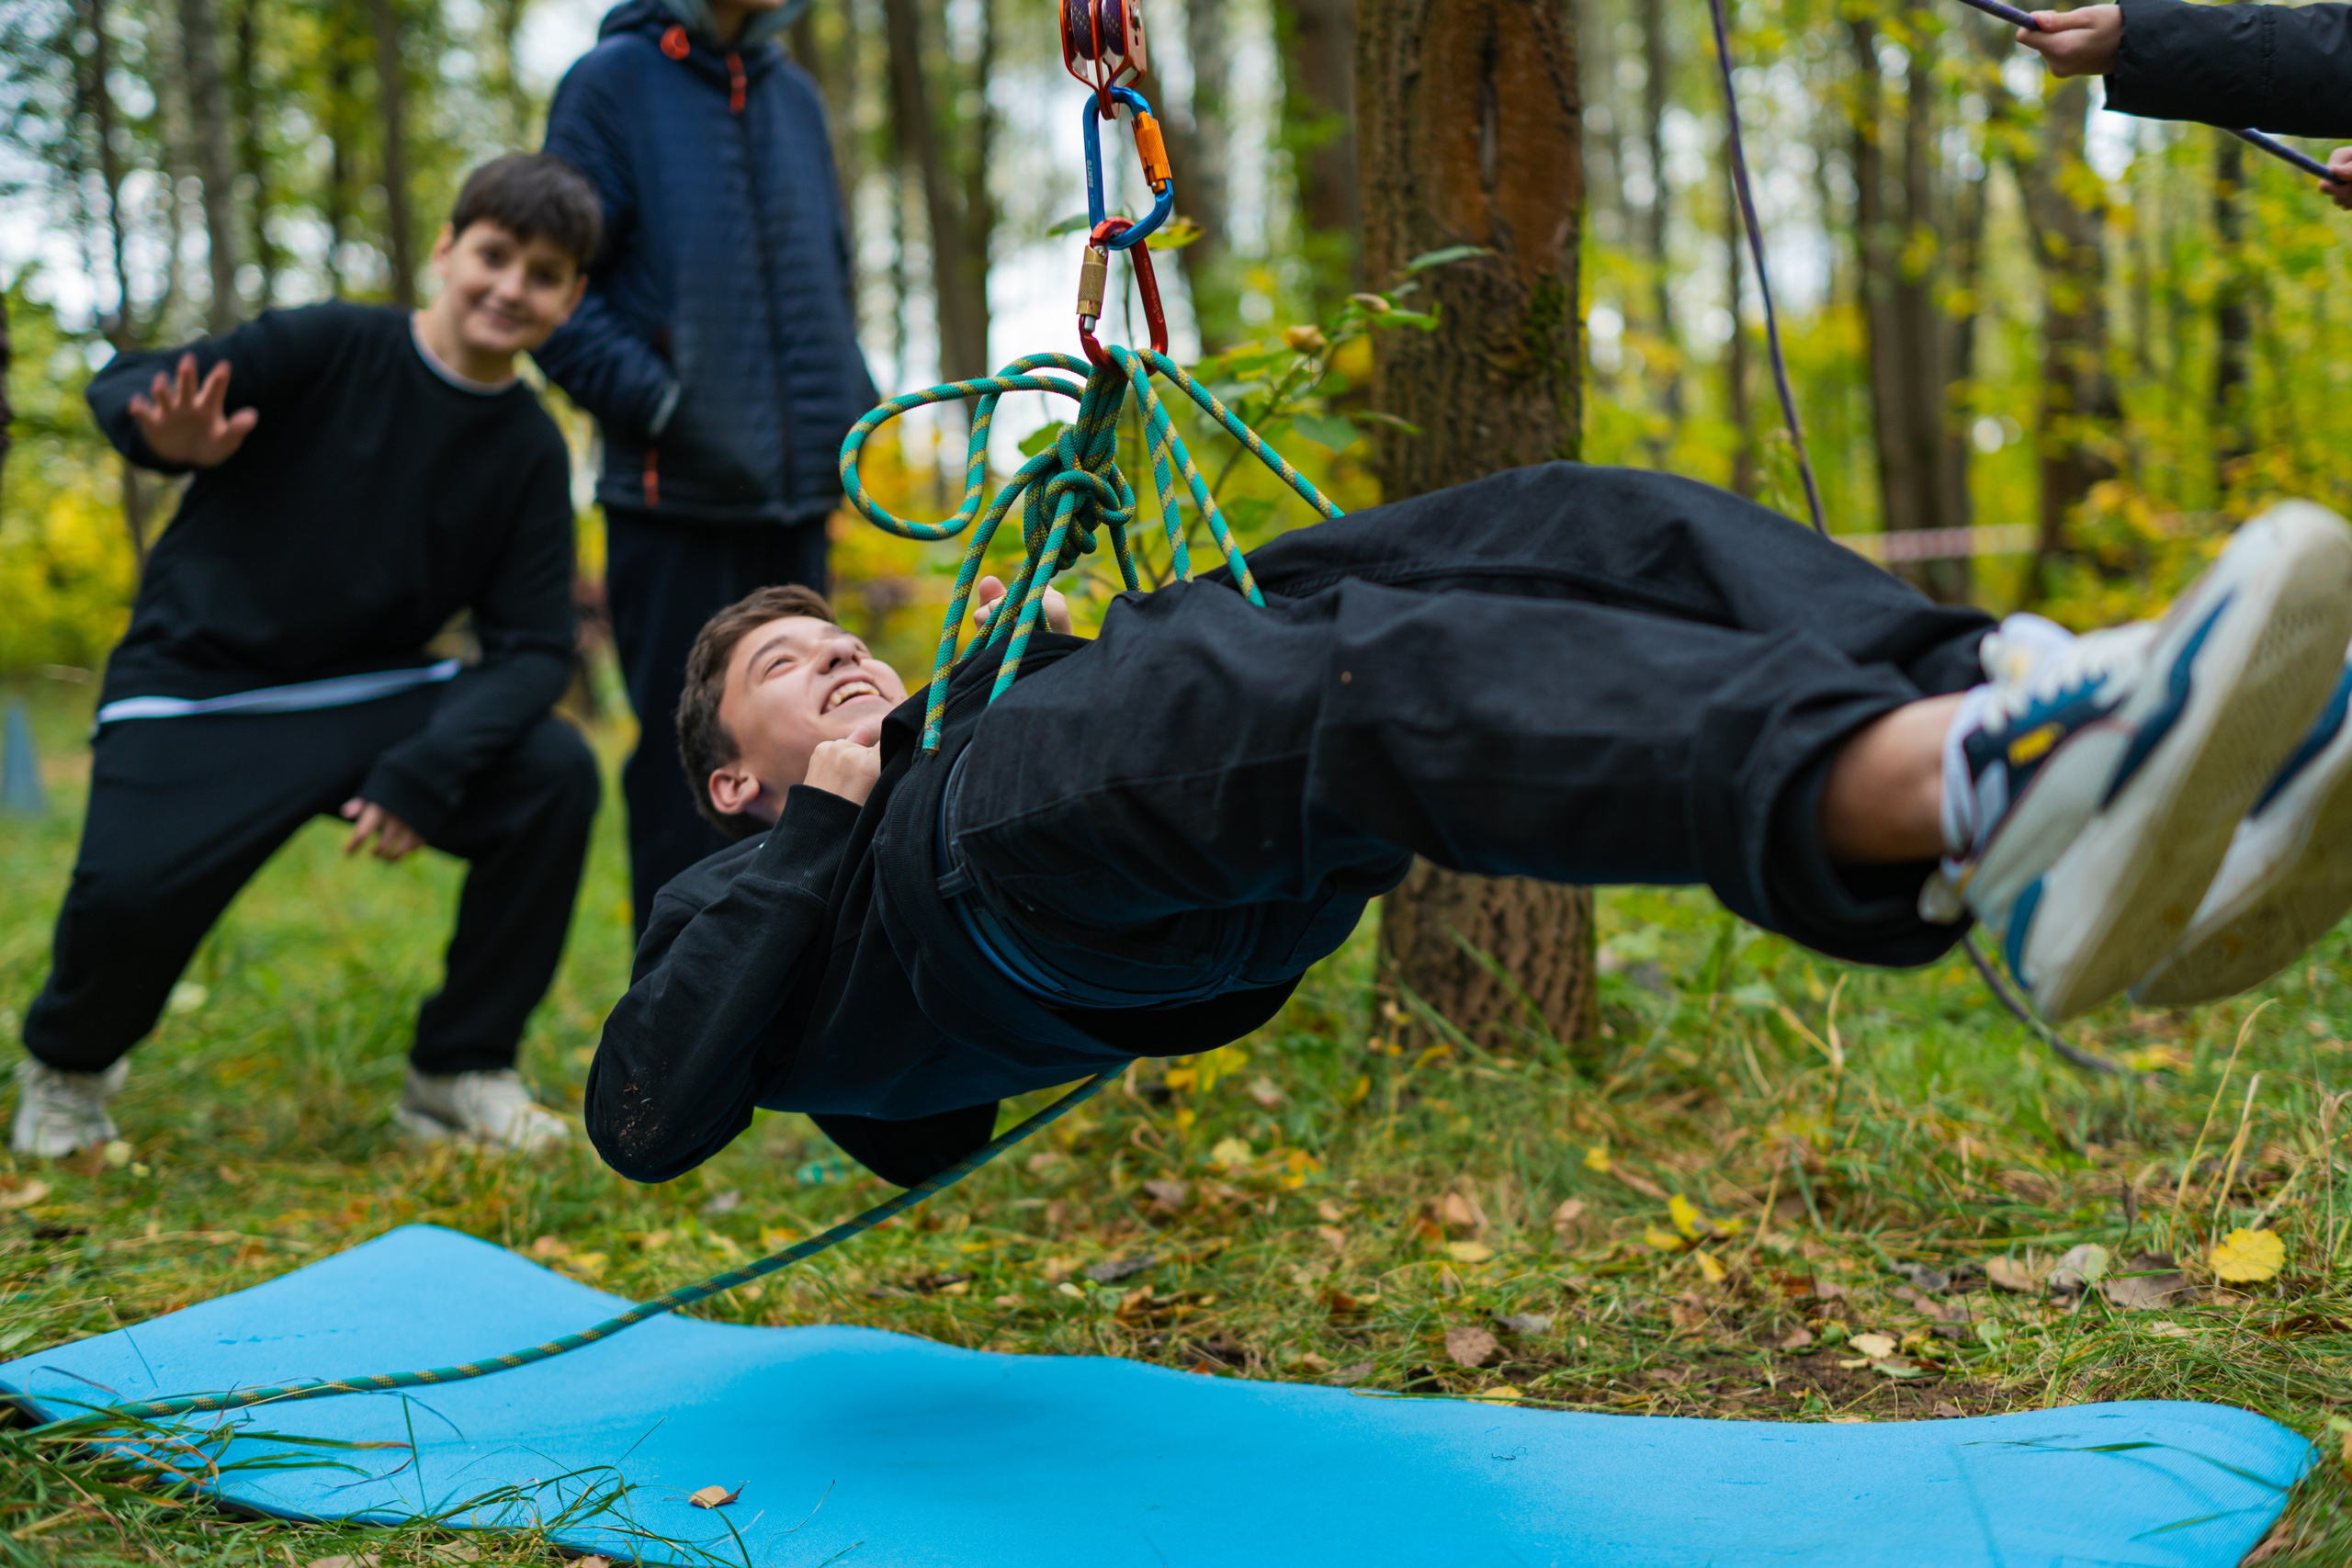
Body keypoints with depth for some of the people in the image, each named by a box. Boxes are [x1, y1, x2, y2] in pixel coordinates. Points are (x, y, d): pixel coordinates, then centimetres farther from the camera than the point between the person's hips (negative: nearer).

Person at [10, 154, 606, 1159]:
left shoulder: (529, 453, 0)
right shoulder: (331, 348, -10)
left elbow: (533, 648, -4)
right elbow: (122, 389, -10)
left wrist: (430, 766, -21)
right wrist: (170, 436, -36)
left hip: (376, 696, 4)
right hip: (198, 691, -3)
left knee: (554, 772, -20)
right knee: (128, 890, -28)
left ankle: (460, 1072, -4)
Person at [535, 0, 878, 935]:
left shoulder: (793, 94, 12)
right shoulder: (614, 83, -4)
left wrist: (845, 415, 8)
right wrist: (658, 404, -15)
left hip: (796, 500, 6)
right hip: (675, 498, -6)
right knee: (685, 759, -1)